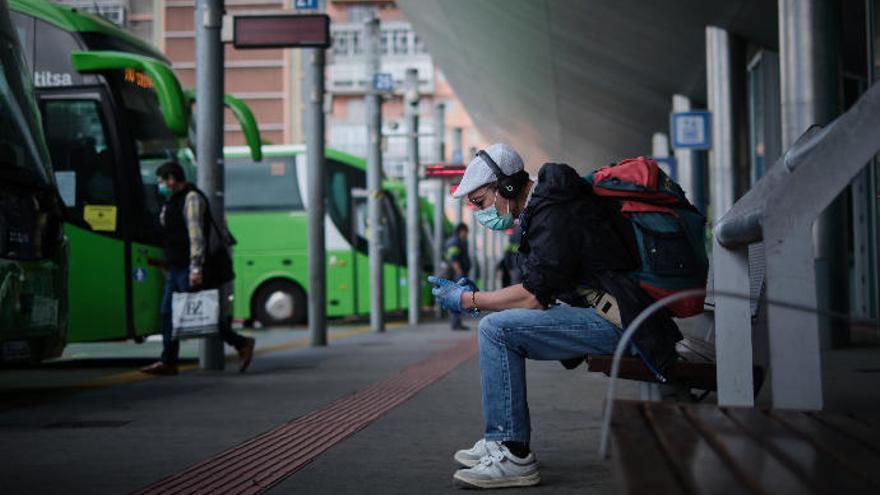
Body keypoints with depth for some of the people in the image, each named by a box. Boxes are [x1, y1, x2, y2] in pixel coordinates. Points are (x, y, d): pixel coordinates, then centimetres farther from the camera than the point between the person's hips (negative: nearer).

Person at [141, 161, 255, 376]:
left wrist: (196, 268, -27)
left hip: (187, 269, -10)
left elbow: (196, 235, -21)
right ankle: (168, 362, 11)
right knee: (167, 313, 7)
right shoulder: (173, 201, 19)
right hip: (175, 268, 10)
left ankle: (242, 343, -1)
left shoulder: (191, 199, -12)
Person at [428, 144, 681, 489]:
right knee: (503, 323, 16)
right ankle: (502, 441, 15)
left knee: (496, 329, -17)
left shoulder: (554, 215, -15)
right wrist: (474, 295, 16)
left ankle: (514, 457, -15)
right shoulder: (543, 205, 16)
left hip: (617, 322, -11)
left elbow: (533, 296, -18)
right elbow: (538, 291, 20)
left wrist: (468, 300, -6)